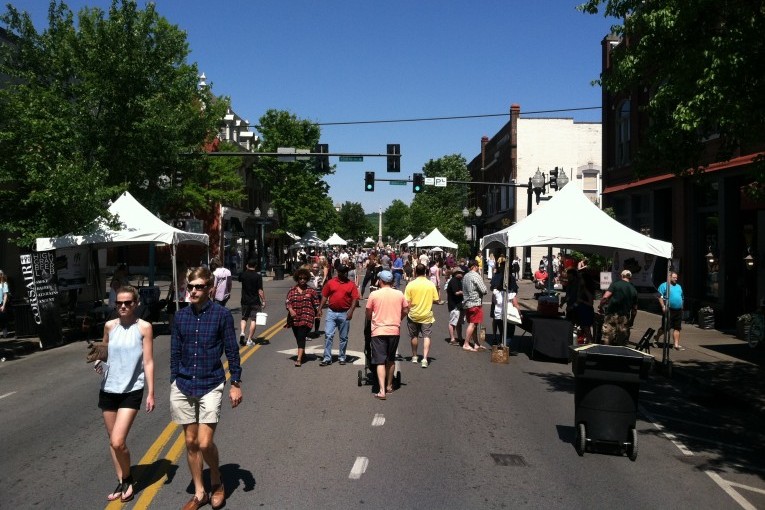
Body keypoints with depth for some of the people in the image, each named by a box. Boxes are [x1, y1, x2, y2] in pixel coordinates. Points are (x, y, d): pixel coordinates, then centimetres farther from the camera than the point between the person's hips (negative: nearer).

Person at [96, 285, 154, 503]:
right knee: (113, 441, 12)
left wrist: (151, 393, -8)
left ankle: (128, 480, 14)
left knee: (118, 442, -11)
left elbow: (148, 362, -7)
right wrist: (99, 361, -5)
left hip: (132, 390, -4)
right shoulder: (109, 326, 2)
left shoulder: (144, 327, -8)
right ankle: (121, 482, 28)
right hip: (108, 389, 4)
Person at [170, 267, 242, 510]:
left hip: (210, 387, -4)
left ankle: (217, 483, 20)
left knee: (204, 443, -9)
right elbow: (175, 352, 11)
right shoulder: (181, 316, 2)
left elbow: (232, 351, -3)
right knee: (191, 442, 11)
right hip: (183, 387, 4)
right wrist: (174, 382, 12)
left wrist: (236, 384, -3)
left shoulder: (222, 314, -8)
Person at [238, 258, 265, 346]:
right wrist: (263, 301, -6)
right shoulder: (258, 276, -11)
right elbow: (260, 290, -14)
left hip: (245, 301, 3)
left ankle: (242, 333, -5)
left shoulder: (243, 274, -2)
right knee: (253, 320, 4)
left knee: (244, 318, 18)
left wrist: (246, 269, 22)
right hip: (255, 301, -3)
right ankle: (249, 340, 4)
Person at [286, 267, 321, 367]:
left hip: (306, 318, -3)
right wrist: (290, 309, -18)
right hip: (294, 318, 3)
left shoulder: (311, 291, 4)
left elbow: (316, 304, 8)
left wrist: (317, 314, 7)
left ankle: (299, 359, -18)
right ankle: (302, 352, 38)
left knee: (301, 337, -13)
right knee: (298, 338, 14)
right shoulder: (292, 291, 8)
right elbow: (288, 302, -1)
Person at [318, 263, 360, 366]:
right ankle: (327, 358, 0)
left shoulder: (351, 284, 2)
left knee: (344, 337, 9)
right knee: (328, 335, -5)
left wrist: (351, 311, -13)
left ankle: (341, 357, 22)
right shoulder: (331, 282, 4)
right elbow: (324, 296, 8)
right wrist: (320, 308, 1)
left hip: (344, 314, 0)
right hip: (331, 312, 0)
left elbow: (355, 298, -2)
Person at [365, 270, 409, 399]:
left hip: (378, 331, -3)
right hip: (394, 331, 3)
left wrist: (371, 321, 22)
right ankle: (389, 386, 31)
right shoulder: (399, 294, 0)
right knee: (391, 360, 20)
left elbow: (368, 314, 1)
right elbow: (405, 311, 7)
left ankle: (382, 391, -12)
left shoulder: (374, 294, -6)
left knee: (380, 361, -2)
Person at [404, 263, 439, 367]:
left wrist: (408, 310, 4)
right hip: (427, 315, 0)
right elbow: (436, 300, -2)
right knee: (426, 336, 2)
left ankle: (414, 357, 30)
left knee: (414, 336, 17)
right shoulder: (431, 284, -6)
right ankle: (425, 359, -12)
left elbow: (407, 302, -13)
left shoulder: (411, 284, -11)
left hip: (413, 315, 0)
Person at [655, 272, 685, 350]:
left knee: (677, 328, 3)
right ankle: (656, 338, 20)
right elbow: (660, 297, -11)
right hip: (668, 310, -6)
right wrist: (663, 306, -19)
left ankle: (676, 345, 5)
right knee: (665, 327, -2)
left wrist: (681, 307, 18)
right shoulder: (664, 285, -2)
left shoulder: (678, 286, 20)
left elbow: (682, 298, 27)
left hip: (678, 310, 6)